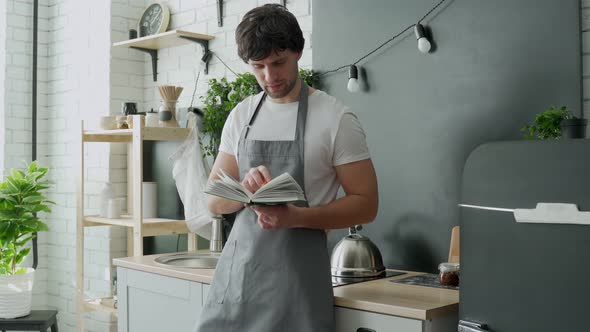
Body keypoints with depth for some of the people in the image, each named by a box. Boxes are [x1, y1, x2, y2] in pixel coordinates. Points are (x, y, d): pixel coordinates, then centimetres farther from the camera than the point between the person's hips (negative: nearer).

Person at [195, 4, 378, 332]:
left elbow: (366, 205, -6)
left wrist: (295, 216, -20)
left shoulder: (336, 118, -7)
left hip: (296, 269, -4)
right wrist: (246, 189, -13)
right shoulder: (241, 116, 8)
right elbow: (215, 201, 9)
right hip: (236, 266, 4)